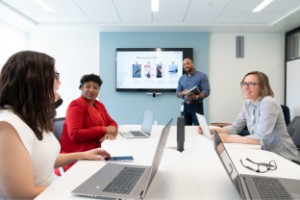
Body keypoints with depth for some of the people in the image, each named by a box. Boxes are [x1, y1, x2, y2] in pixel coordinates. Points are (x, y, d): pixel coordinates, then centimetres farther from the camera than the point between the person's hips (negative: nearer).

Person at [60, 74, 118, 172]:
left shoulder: (99, 105, 13)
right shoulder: (76, 105, -9)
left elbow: (112, 123, 11)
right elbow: (74, 134, -19)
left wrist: (109, 132, -13)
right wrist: (104, 130, -20)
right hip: (77, 155, -7)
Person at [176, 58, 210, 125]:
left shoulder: (202, 76, -3)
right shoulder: (181, 78, 12)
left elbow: (206, 91, -10)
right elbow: (177, 93, 13)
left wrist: (196, 97, -26)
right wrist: (183, 92, -11)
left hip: (197, 105, -4)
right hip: (185, 106, 5)